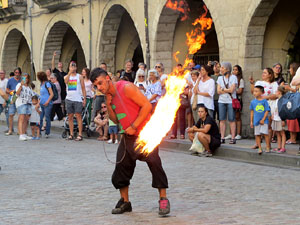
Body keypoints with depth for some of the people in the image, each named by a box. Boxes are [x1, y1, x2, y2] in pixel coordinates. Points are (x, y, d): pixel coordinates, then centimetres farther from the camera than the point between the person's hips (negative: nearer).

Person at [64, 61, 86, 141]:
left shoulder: (79, 77, 6)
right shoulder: (66, 76, 12)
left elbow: (83, 88, 4)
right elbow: (66, 81, -13)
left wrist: (84, 98, -4)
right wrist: (69, 72, -20)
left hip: (77, 99, -3)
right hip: (69, 99, 3)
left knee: (78, 116, -8)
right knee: (70, 117, 5)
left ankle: (80, 135, -9)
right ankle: (71, 134, 10)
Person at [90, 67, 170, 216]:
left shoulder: (126, 88, -16)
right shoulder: (109, 95, 9)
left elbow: (147, 105, -19)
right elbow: (116, 120, 14)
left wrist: (134, 126, -20)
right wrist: (109, 106, -3)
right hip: (128, 136, 8)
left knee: (154, 162, -17)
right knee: (121, 166, 5)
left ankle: (163, 199, -9)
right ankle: (125, 202, 19)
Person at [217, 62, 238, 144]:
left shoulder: (233, 77, -1)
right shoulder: (220, 78, 13)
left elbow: (232, 90, -11)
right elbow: (218, 91, 4)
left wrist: (223, 89, -2)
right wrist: (228, 90, -7)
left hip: (231, 101, -4)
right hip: (222, 101, 5)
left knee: (232, 120, -5)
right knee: (222, 120, 2)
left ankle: (233, 138, -2)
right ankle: (222, 138, 5)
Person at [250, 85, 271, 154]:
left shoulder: (264, 101, -6)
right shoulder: (253, 102, 5)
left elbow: (267, 111, -6)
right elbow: (252, 112, 12)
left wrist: (263, 119, -11)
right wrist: (251, 121, 11)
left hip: (264, 121, -4)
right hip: (256, 121, 4)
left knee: (265, 133, -5)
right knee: (257, 135, 4)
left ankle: (268, 147, 6)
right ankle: (260, 148, 12)